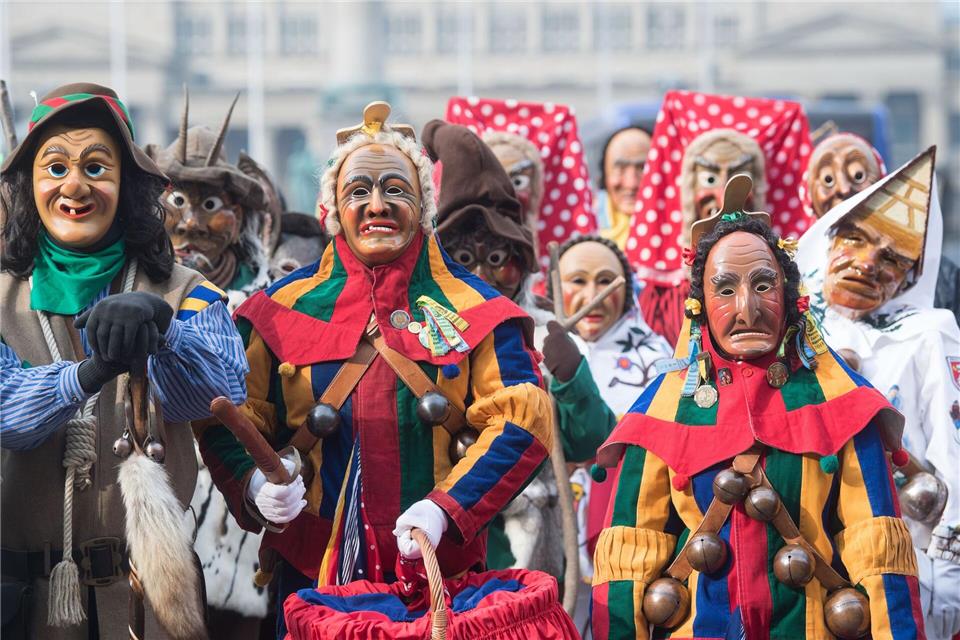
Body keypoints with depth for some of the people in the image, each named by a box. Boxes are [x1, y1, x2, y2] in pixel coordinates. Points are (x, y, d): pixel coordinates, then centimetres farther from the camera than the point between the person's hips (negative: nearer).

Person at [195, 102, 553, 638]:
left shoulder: (472, 309, 3)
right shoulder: (283, 310, 6)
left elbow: (519, 422, -4)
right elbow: (232, 422, 7)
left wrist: (447, 506, -16)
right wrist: (254, 487, -14)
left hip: (439, 569, 0)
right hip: (314, 571, 1)